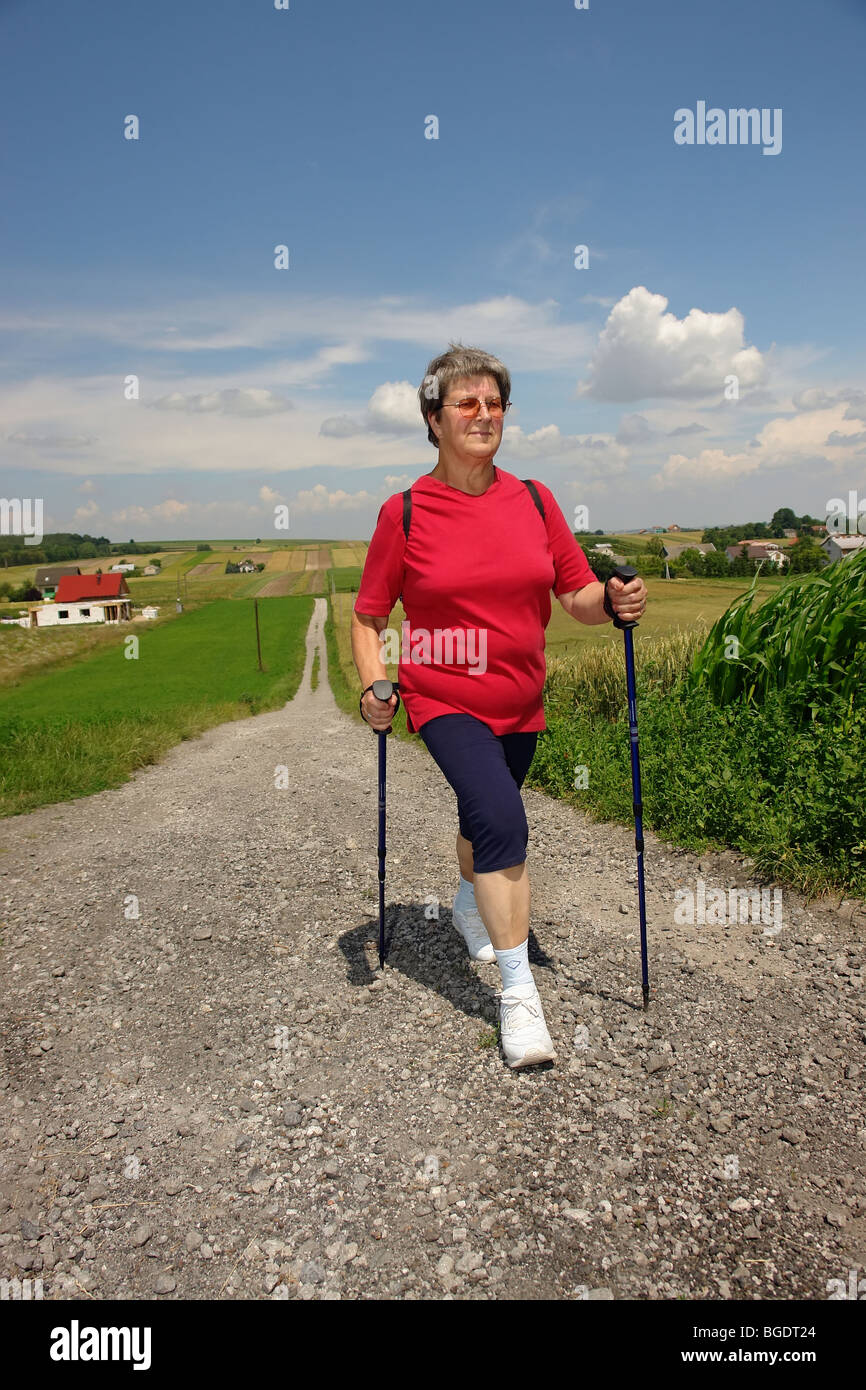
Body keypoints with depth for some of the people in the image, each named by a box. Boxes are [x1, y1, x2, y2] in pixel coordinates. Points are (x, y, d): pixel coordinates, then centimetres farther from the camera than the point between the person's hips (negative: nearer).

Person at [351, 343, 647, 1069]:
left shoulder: (535, 501, 1)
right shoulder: (404, 513, -8)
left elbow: (578, 593, 3)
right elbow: (368, 617, -2)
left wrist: (615, 601, -18)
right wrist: (374, 688, -17)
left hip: (521, 703, 4)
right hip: (444, 699, -4)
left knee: (486, 817, 22)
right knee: (501, 820, -22)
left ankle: (470, 908, 55)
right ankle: (519, 993, -8)